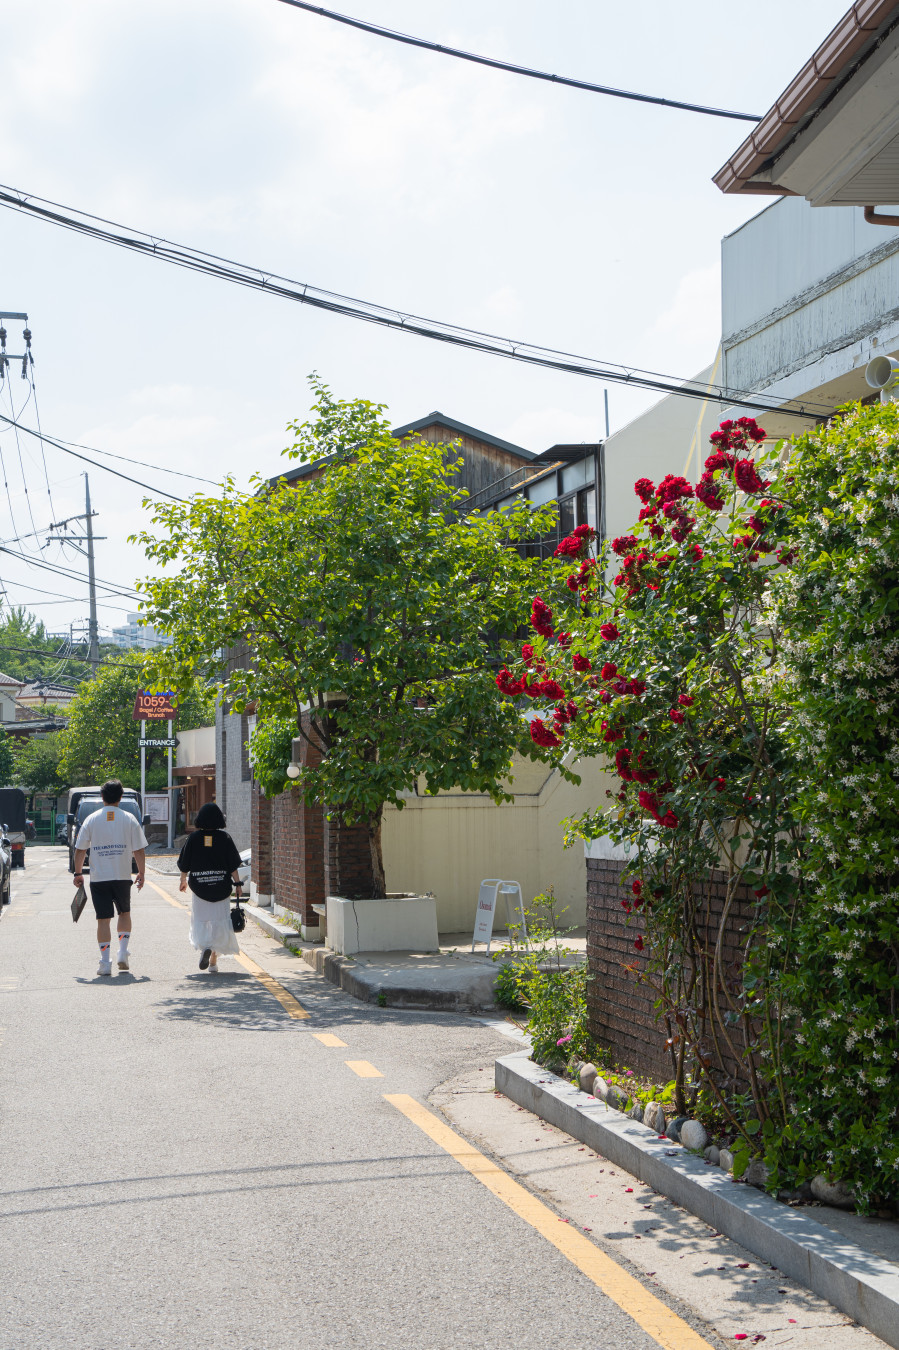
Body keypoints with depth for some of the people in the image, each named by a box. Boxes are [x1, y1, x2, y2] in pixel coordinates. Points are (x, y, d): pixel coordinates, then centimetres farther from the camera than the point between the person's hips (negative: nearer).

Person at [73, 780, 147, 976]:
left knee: (103, 919, 2)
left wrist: (78, 873, 13)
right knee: (124, 913, 20)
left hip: (98, 878, 0)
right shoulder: (129, 820, -1)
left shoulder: (91, 820, 0)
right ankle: (123, 952, 7)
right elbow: (139, 850, -1)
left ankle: (105, 962, -2)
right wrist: (141, 873, 10)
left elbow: (80, 849, 3)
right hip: (122, 877, 0)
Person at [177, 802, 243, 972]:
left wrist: (183, 880, 20)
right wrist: (237, 884, 2)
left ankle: (204, 947, -18)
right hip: (221, 888, 0)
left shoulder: (193, 838, -2)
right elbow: (233, 865, -6)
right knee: (219, 920, 7)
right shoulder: (224, 837, -4)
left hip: (199, 887, 0)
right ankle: (213, 961, 6)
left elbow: (184, 865, 4)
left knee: (200, 920, 9)